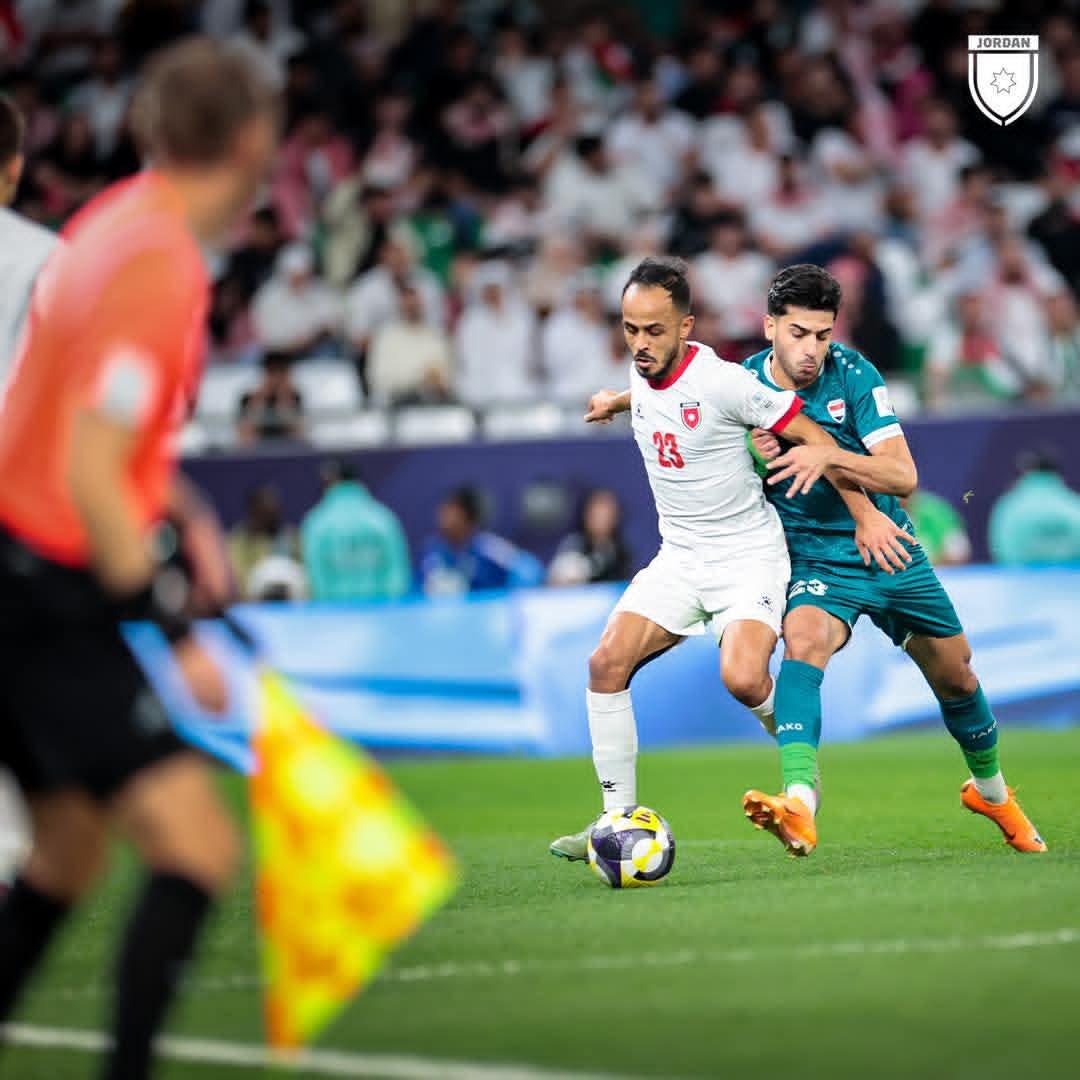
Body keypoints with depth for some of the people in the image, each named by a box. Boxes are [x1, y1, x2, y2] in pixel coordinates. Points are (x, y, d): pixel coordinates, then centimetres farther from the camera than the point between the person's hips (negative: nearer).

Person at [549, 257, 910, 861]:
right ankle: (619, 818, -5)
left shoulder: (722, 382, -20)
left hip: (749, 556, -6)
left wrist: (865, 516, -13)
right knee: (608, 663, -13)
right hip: (679, 557, 7)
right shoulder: (642, 376, 0)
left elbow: (812, 435, -14)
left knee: (743, 679, -29)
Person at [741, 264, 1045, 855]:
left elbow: (903, 475, -18)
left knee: (955, 675, 15)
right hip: (816, 560, -2)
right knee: (803, 640, -34)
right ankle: (799, 806, -51)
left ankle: (990, 789, 46)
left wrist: (829, 455, -33)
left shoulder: (853, 374, -12)